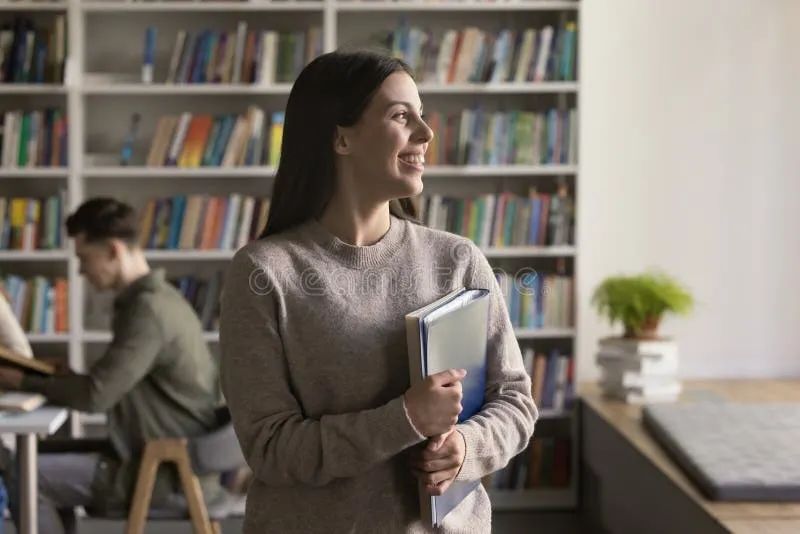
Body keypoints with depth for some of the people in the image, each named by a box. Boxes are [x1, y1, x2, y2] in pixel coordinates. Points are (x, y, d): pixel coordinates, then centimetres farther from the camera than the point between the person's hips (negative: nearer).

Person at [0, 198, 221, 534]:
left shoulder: (148, 309, -21)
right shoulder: (154, 298, 11)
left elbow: (96, 395, -23)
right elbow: (111, 384, 16)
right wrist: (53, 377, 3)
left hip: (170, 472, -10)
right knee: (47, 456, 15)